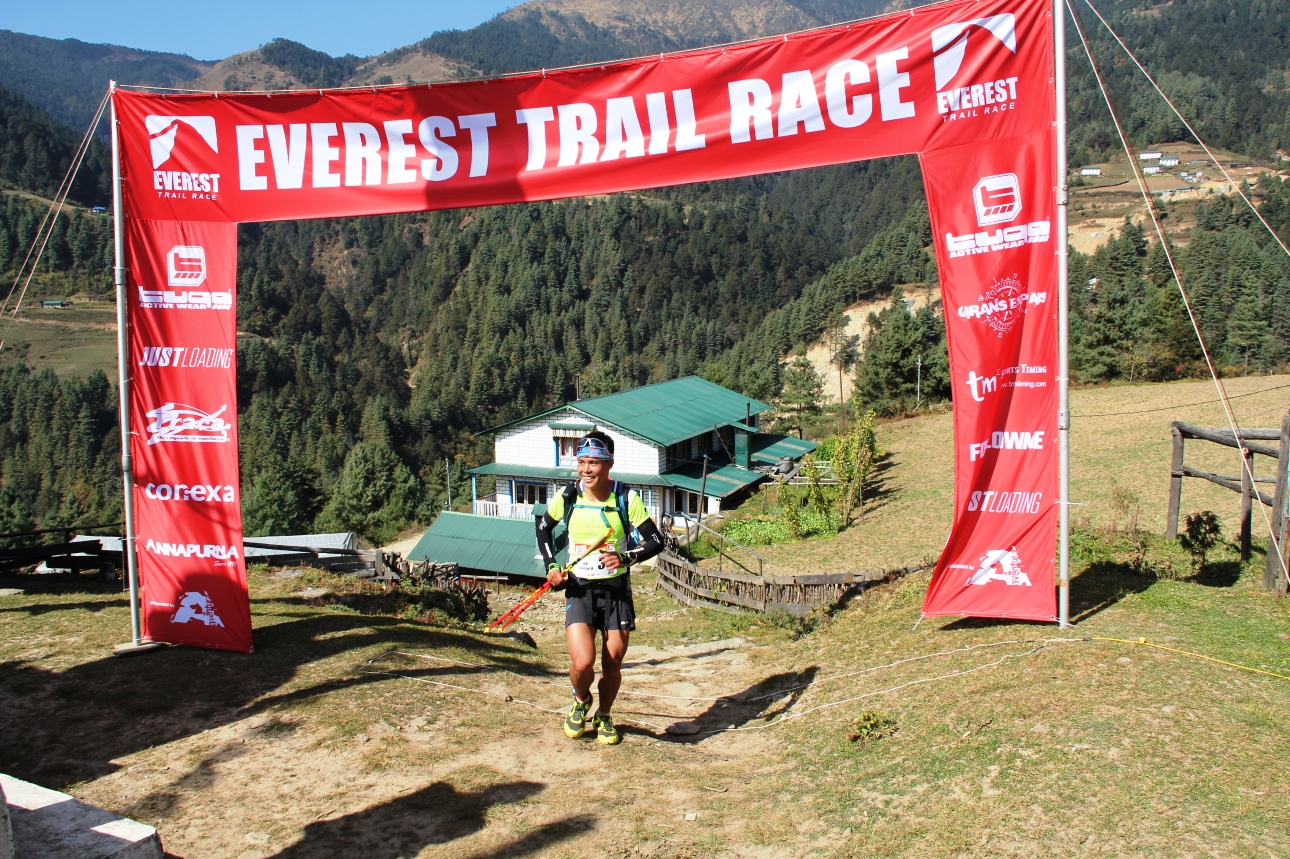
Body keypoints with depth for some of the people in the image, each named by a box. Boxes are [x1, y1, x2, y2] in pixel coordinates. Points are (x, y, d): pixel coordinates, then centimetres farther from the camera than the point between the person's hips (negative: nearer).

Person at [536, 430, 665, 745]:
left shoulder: (626, 498, -10)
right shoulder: (568, 497, -5)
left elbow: (655, 541, -8)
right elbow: (543, 527, 14)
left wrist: (626, 557, -26)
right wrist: (551, 566, 3)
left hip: (616, 589, 0)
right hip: (579, 589, 0)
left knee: (612, 664, 8)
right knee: (583, 664, -15)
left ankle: (604, 718, 37)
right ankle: (581, 702, 20)